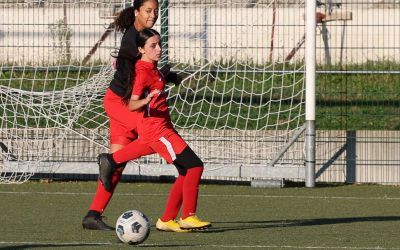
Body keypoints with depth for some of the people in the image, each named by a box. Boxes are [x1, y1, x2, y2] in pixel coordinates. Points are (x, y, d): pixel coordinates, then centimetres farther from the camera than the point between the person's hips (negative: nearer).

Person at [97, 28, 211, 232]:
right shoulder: (143, 72, -16)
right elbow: (132, 105, -24)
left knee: (186, 172, 9)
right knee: (195, 166, -14)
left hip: (164, 127, 10)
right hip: (155, 129, -10)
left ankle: (167, 220, 11)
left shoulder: (151, 68, 11)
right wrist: (147, 99, -41)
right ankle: (188, 218, -11)